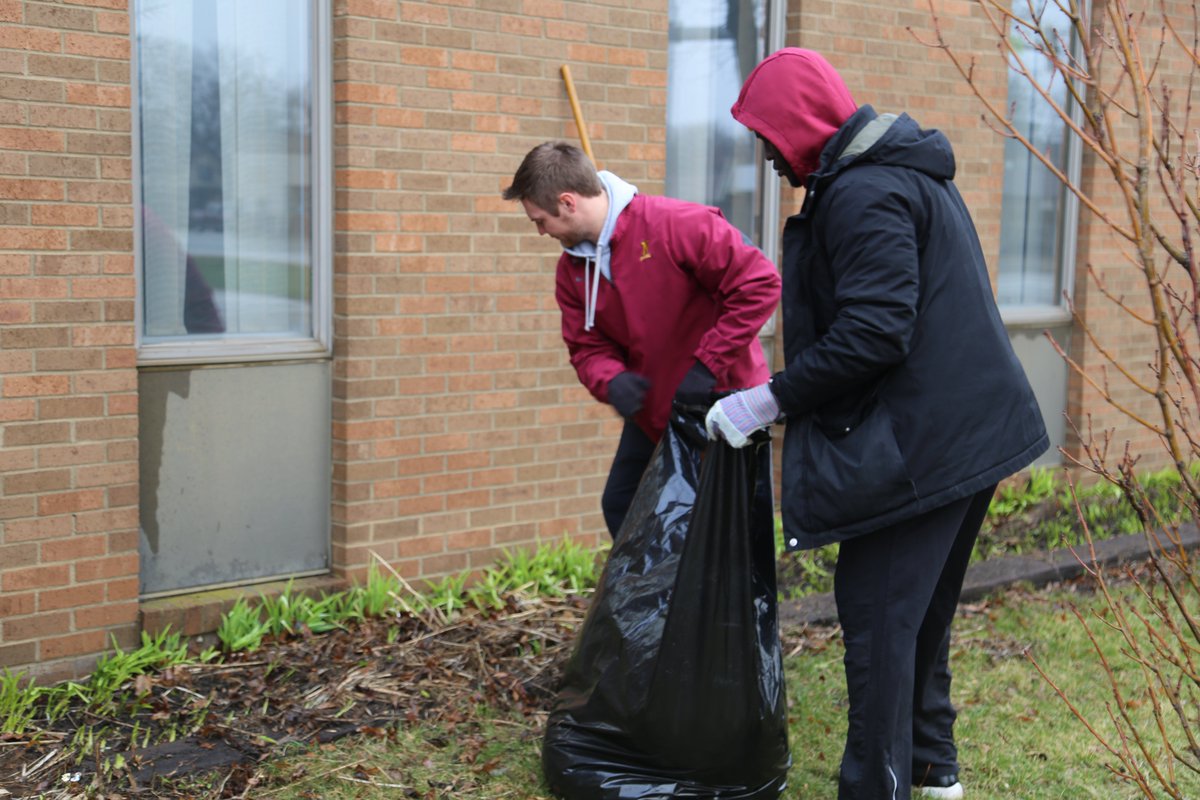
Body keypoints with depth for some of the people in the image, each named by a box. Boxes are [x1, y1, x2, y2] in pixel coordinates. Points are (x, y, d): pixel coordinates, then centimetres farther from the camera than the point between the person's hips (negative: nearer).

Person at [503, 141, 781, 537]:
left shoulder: (680, 225, -24)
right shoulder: (572, 269, 0)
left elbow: (760, 283, -26)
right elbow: (588, 348, 4)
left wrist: (708, 364, -26)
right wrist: (611, 381, -20)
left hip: (723, 398, -7)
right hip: (653, 411, 7)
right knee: (620, 507, 14)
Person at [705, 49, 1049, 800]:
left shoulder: (861, 194, -17)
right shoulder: (910, 171, 16)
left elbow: (873, 332, -24)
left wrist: (769, 400, -17)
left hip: (917, 444, -11)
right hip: (972, 429, 11)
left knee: (878, 615, -2)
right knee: (924, 607, 21)